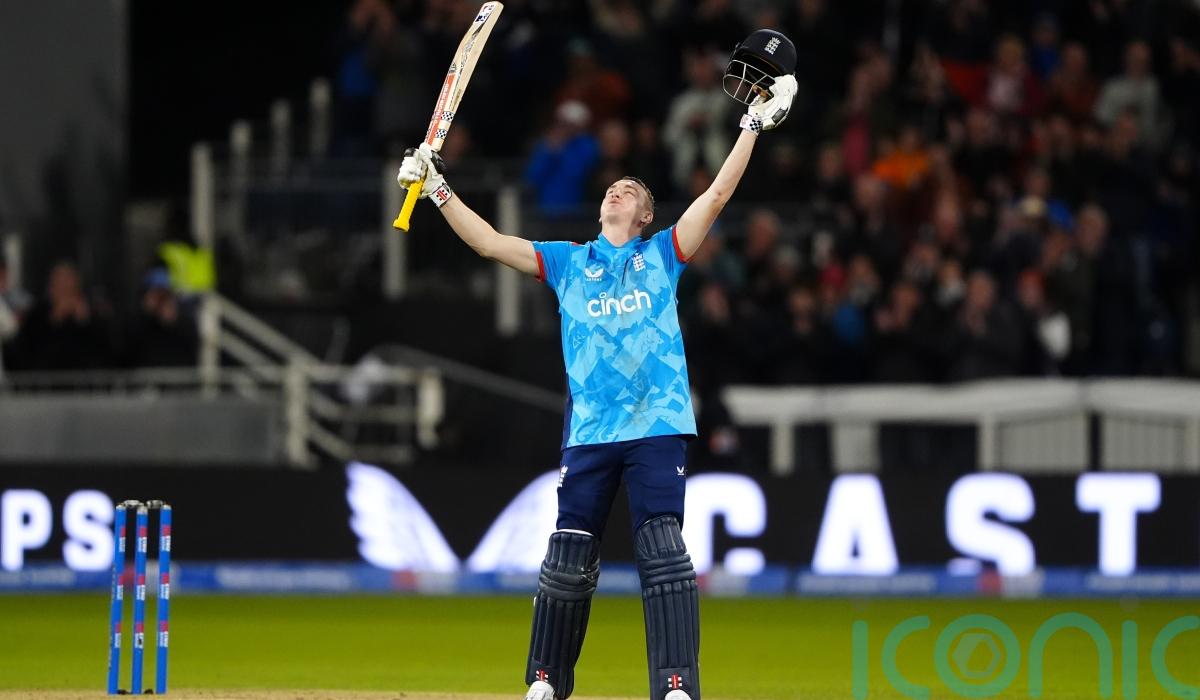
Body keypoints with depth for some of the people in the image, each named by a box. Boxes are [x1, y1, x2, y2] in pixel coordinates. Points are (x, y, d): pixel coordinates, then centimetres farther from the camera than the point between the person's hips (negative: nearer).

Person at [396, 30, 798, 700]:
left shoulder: (662, 254, 13)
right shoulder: (568, 261, 18)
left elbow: (715, 197, 4)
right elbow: (491, 242, 13)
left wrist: (755, 125, -3)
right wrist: (438, 190, 4)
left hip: (658, 424, -2)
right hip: (589, 431, 2)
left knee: (664, 553, -12)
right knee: (568, 560, 3)